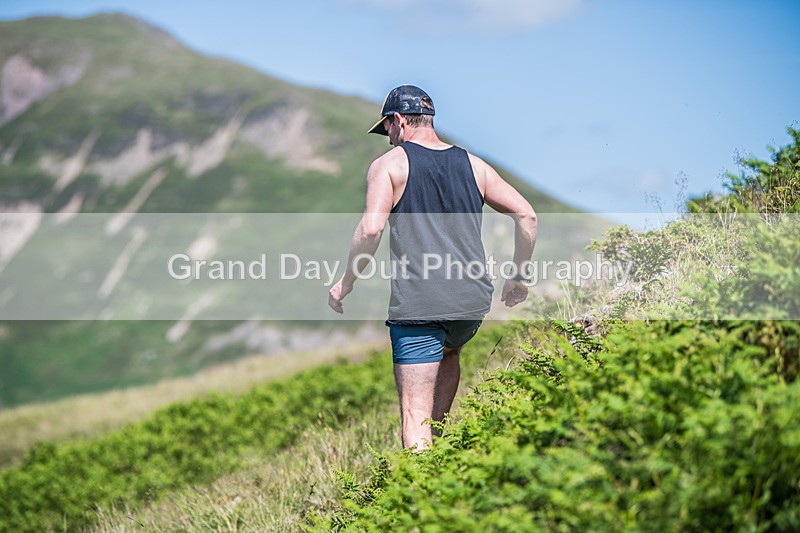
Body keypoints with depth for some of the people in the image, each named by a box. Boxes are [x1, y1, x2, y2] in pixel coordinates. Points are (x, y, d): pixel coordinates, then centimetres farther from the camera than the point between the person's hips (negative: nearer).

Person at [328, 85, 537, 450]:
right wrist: (519, 278, 18)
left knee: (414, 412, -4)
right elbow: (526, 215, 9)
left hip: (418, 303, -5)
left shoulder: (389, 164, 0)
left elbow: (371, 228, -14)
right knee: (448, 351, 37)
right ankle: (435, 436, 33)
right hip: (474, 298, 5)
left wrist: (345, 283, -2)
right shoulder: (473, 165, 14)